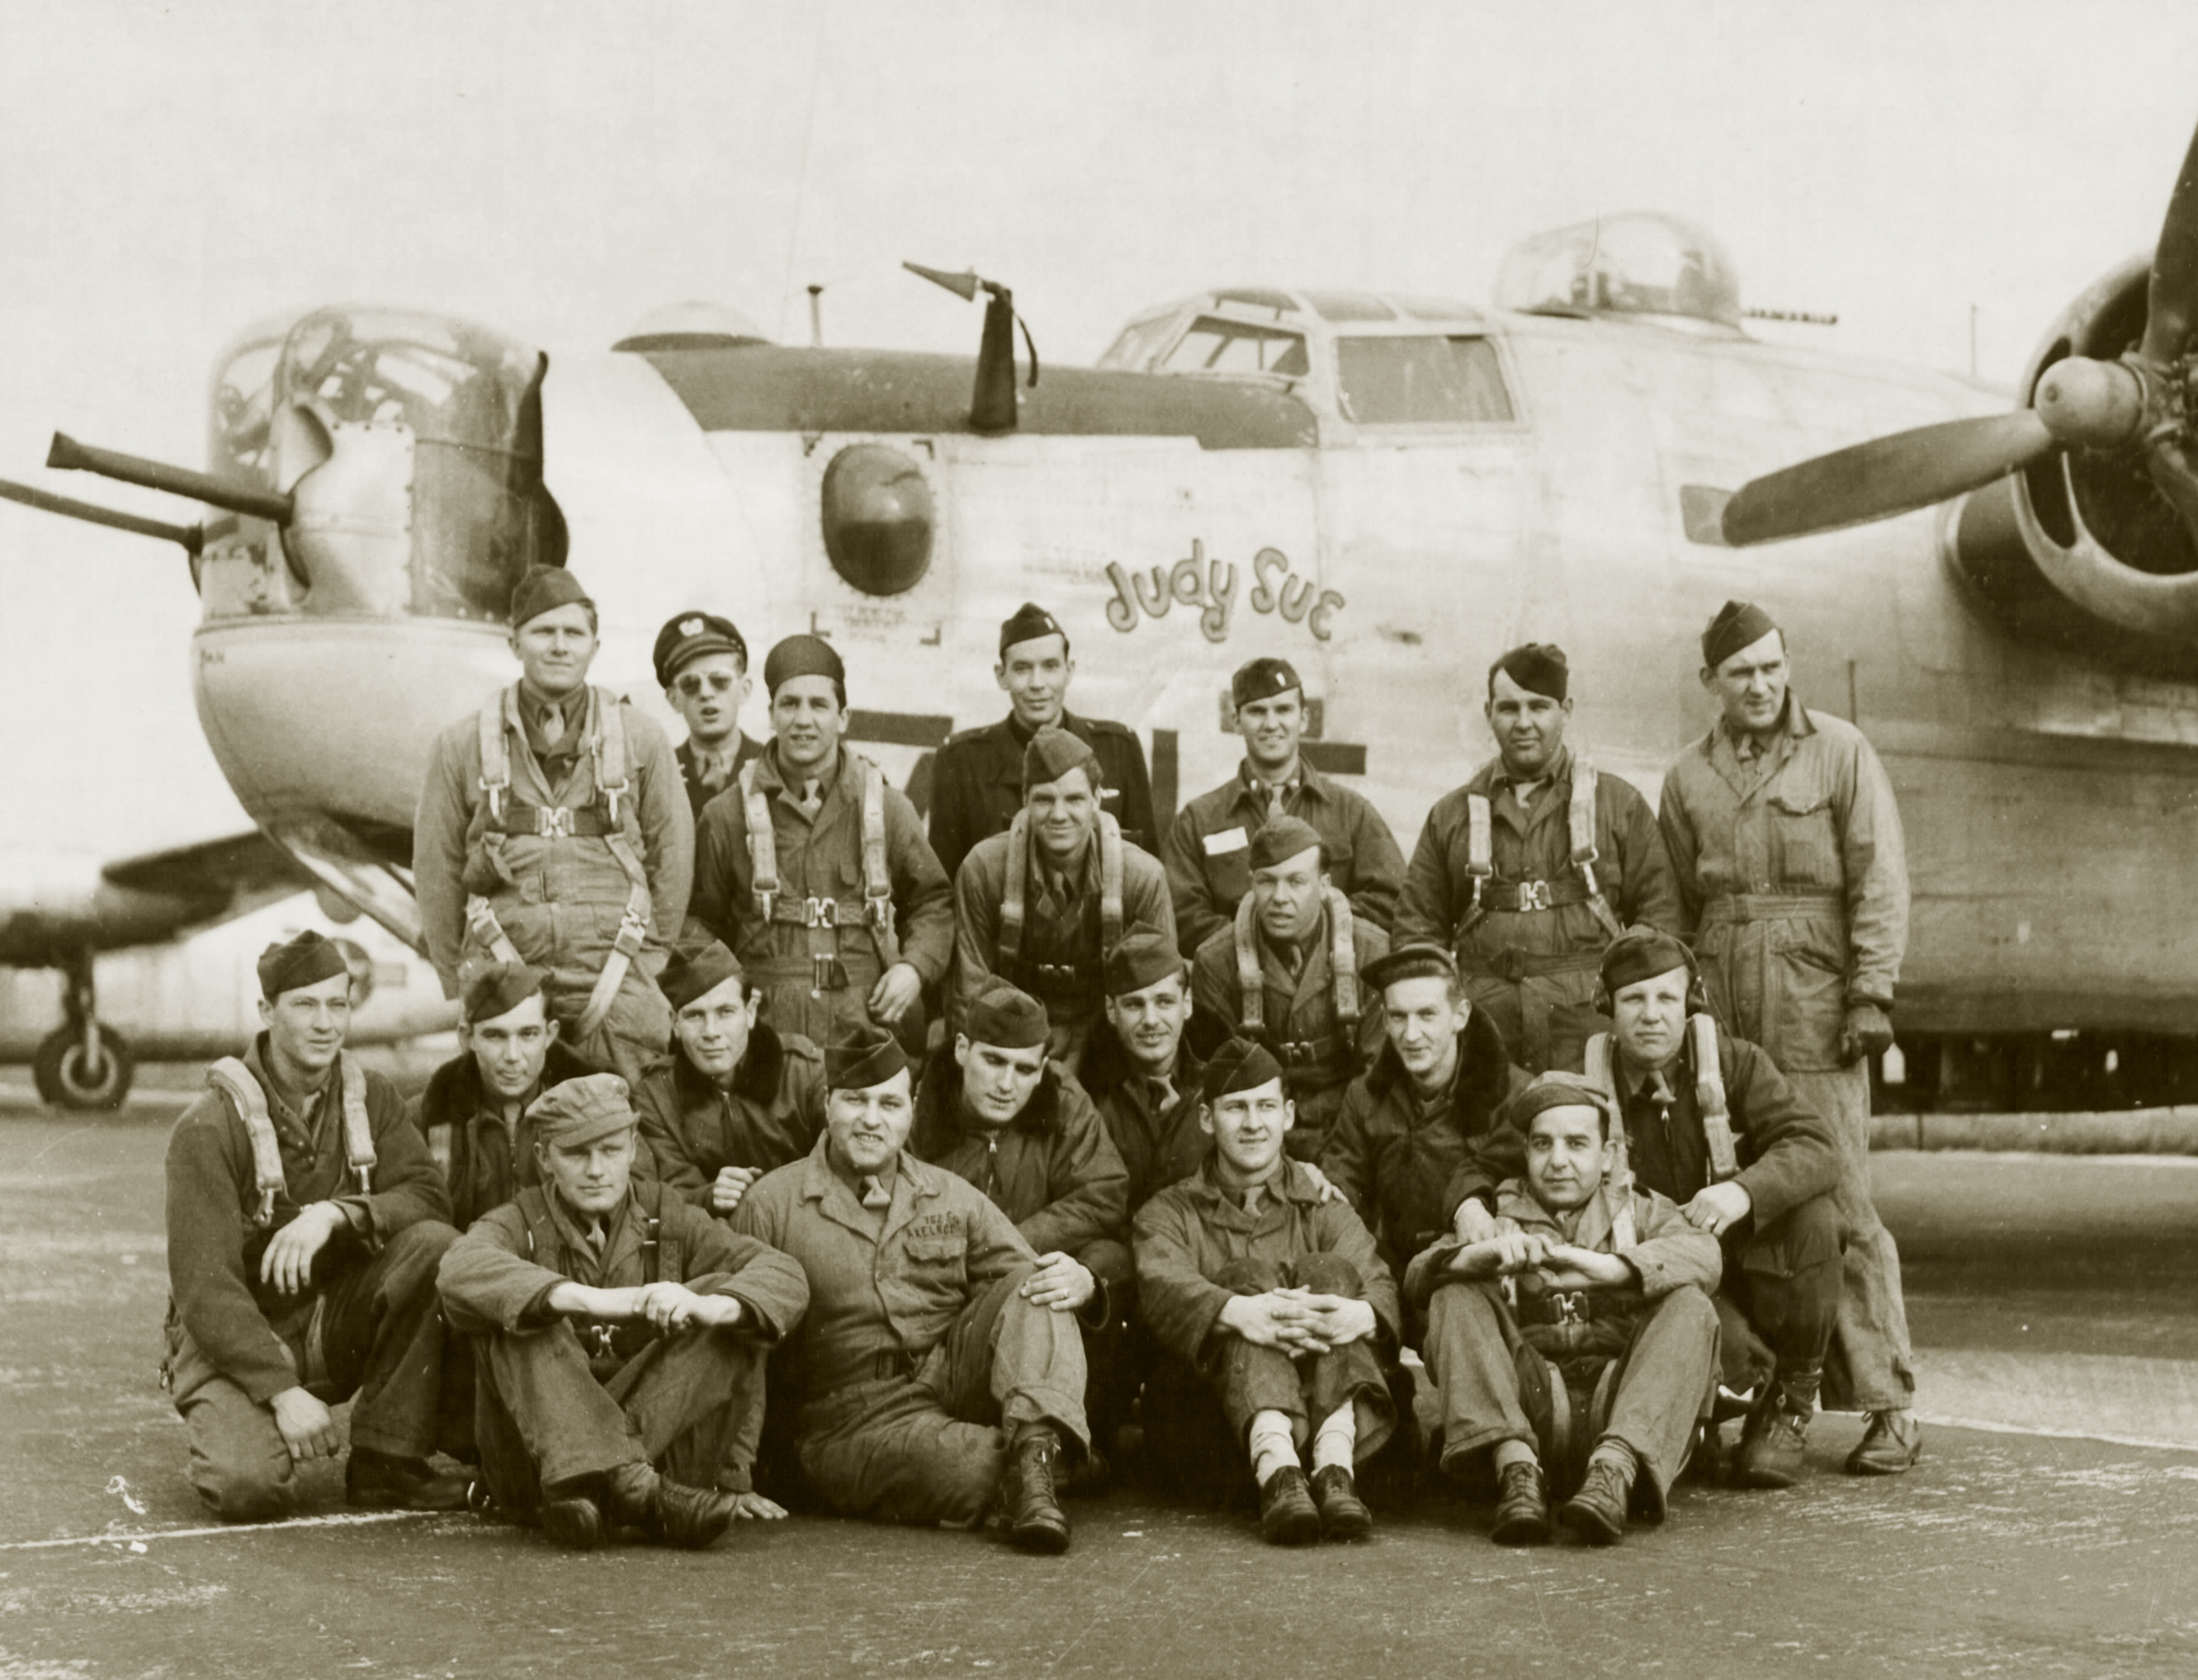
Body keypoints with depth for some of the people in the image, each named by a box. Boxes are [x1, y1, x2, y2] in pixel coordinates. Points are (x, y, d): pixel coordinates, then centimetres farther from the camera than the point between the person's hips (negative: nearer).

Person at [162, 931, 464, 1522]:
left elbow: (427, 1196, -13)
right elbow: (205, 1287, -20)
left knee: (436, 1246, -24)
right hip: (233, 1339, -4)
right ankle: (236, 1432, 9)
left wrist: (335, 1214, -32)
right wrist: (284, 1391, -28)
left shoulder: (371, 1096, 2)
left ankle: (387, 1462, -15)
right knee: (252, 1487, -31)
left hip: (337, 1327, 4)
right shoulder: (210, 1127, -15)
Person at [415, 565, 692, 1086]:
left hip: (613, 981, 0)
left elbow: (673, 853, 11)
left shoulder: (640, 740, 6)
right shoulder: (463, 746, 6)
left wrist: (649, 959, 8)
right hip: (502, 976, 0)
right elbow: (436, 869, 10)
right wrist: (460, 984, 8)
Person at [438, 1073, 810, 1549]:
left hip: (658, 1452, 1)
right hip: (541, 1461, -1)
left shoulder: (666, 1220, 10)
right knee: (521, 1316, -23)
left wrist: (707, 1306, -28)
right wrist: (593, 1301, -35)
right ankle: (636, 1489, -46)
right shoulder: (520, 1224, 5)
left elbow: (785, 1276, -5)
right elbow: (461, 1272, -21)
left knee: (734, 1305, -15)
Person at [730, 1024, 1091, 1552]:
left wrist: (1075, 1283, -15)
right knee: (988, 1464, -36)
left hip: (952, 1380, 5)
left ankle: (1036, 1446, -34)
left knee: (1033, 1290, -20)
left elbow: (1027, 1279, 12)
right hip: (856, 1424, -5)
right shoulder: (772, 1203, 4)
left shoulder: (952, 1197, 16)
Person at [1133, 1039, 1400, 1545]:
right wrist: (1237, 1310, -31)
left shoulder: (1325, 1209, 21)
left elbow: (1378, 1282, -1)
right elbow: (1163, 1287, -7)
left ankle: (1335, 1468, -42)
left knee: (1330, 1272, -20)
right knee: (1252, 1274, -24)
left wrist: (1360, 1315, -28)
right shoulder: (1169, 1213, 17)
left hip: (1326, 1409, 1)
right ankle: (1276, 1471, -49)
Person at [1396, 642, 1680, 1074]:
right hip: (1483, 1036, 1)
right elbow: (1418, 929, 15)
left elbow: (1659, 912, 9)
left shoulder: (1619, 804, 12)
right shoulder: (1451, 814, 16)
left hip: (1589, 1030, -1)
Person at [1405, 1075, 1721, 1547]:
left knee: (1690, 1307, -20)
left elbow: (1703, 1254, -4)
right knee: (1458, 1296, -15)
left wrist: (1606, 1268, -22)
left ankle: (1616, 1466, -40)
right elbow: (1416, 1278, 2)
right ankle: (1516, 1463, -34)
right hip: (1521, 1405, 1)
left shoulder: (1641, 1210, 20)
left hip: (1623, 1408, 0)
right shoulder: (1497, 1217, 22)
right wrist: (1478, 1255, -21)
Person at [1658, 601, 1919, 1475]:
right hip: (1721, 1010, 4)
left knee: (1840, 1203, -8)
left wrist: (1871, 994, -8)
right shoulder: (1687, 778, 14)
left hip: (1814, 1008, -3)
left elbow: (1880, 880, 0)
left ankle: (1888, 1403, -3)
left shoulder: (1840, 752, 5)